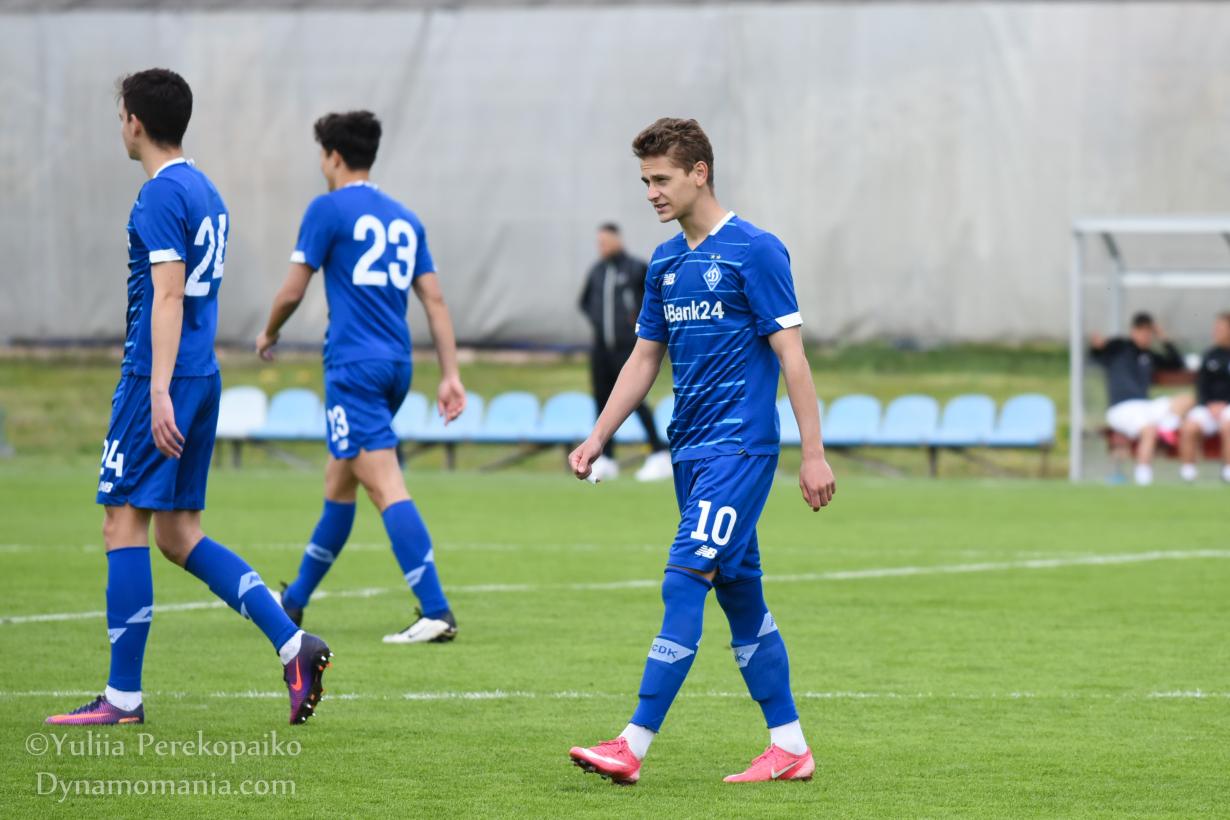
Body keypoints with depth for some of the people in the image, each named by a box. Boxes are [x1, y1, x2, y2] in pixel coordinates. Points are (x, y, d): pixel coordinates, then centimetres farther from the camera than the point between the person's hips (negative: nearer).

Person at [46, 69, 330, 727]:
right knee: (178, 536, 11)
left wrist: (159, 390, -23)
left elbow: (168, 295, -19)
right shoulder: (205, 192, 16)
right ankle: (292, 643, 0)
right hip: (203, 377, 9)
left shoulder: (160, 194, -12)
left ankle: (123, 696, -1)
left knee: (124, 524, -3)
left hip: (158, 379, -9)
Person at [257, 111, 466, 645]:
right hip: (397, 363, 8)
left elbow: (292, 292, -2)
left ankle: (436, 613, -23)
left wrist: (269, 334, 17)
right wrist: (450, 375, 9)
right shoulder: (405, 219, 15)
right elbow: (435, 301, 10)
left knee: (385, 486, -13)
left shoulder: (328, 209, -4)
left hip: (353, 364, -8)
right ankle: (294, 601, 31)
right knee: (338, 482, 19)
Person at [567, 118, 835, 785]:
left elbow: (791, 354, -11)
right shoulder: (665, 263, 13)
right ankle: (789, 747, 14)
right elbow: (645, 359, 20)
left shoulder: (754, 251, -9)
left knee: (685, 581, -15)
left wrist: (813, 453, -14)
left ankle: (633, 747, -18)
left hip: (740, 448, -8)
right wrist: (597, 438, 12)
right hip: (689, 449, 8)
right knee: (740, 596, 9)